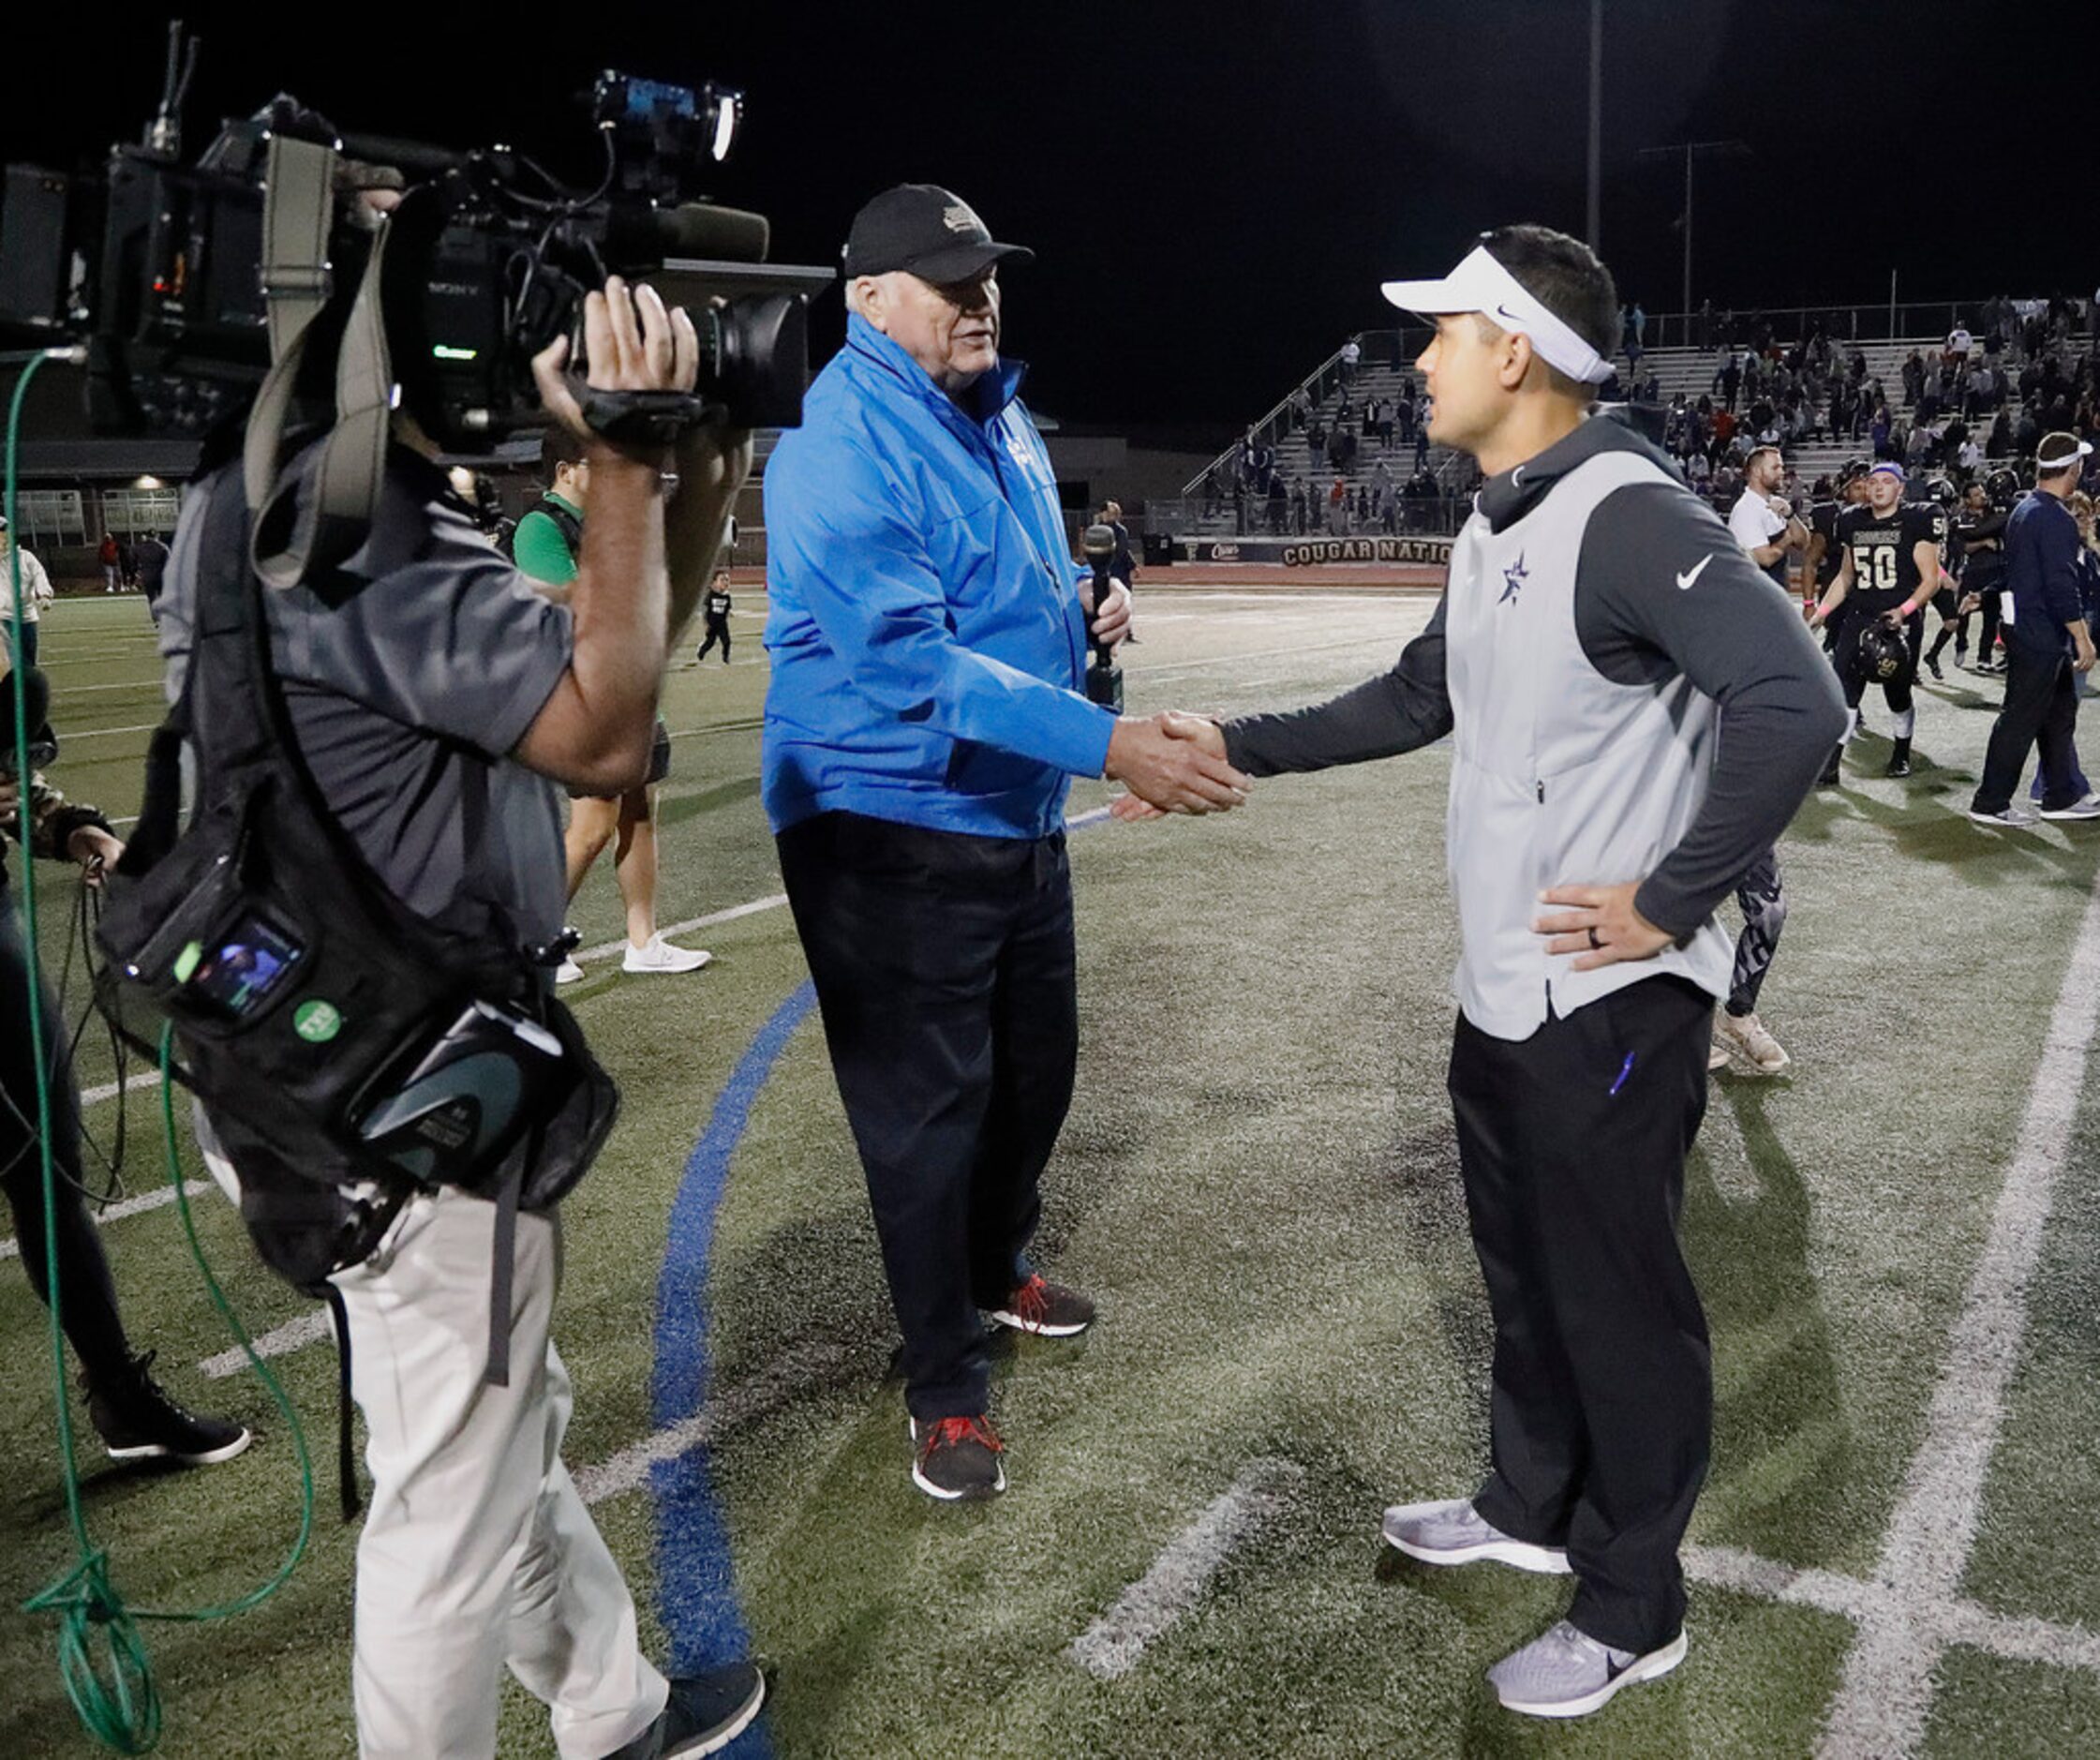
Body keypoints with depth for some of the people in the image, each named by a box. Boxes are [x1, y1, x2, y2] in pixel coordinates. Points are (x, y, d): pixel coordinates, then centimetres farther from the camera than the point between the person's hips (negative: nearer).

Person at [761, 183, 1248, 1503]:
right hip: (891, 830, -9)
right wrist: (1106, 742, -37)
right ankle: (947, 1388, 19)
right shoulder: (839, 448, -20)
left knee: (1036, 1065, 22)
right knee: (928, 1107, 0)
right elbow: (910, 662, -31)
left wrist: (1083, 606, 1)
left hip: (1021, 815, 9)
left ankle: (997, 1268, 48)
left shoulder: (999, 416, 9)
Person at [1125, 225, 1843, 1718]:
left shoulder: (1629, 516, -21)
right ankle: (1530, 1508, 44)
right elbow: (1418, 702, 20)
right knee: (1526, 1273, 23)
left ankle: (1632, 1614, 26)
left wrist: (1671, 900, -24)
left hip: (1610, 1008, -9)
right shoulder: (1493, 531, 10)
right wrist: (1236, 748, 16)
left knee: (1618, 1303, 7)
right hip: (1503, 996, 9)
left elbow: (1795, 704, -30)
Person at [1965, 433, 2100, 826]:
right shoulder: (2057, 519, -19)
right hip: (2042, 635, -10)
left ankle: (2061, 797, 22)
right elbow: (2062, 586, -22)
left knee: (2060, 709, 16)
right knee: (2021, 718, -3)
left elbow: (2012, 570, 20)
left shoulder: (2023, 510, 11)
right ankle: (1990, 802, 3)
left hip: (2022, 627, 10)